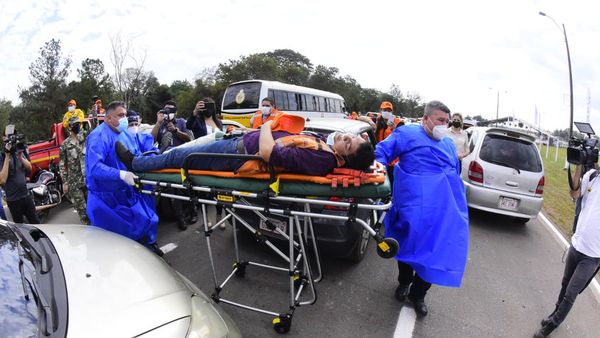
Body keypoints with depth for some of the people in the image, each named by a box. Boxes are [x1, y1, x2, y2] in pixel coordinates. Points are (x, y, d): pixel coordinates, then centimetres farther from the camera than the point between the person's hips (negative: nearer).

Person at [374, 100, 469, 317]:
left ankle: (417, 294, 25)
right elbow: (382, 151, -1)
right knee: (409, 243, 6)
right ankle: (404, 282, 36)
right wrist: (379, 166, -21)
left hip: (445, 210, 6)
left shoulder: (448, 144, 22)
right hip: (415, 207, -5)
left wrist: (459, 206, 24)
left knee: (439, 251, 3)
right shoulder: (408, 134, 3)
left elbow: (455, 175, 26)